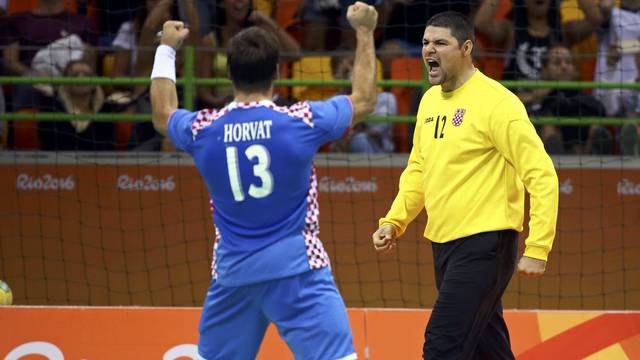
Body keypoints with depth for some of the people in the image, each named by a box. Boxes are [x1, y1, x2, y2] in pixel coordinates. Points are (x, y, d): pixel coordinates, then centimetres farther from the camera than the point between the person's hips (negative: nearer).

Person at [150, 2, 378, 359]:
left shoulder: (203, 129, -2)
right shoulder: (300, 121, -10)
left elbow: (163, 114, 23)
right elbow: (364, 100, 7)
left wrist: (166, 49, 34)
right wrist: (365, 32, 18)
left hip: (232, 272, 4)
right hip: (296, 266, -4)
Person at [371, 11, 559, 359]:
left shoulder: (496, 103, -13)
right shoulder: (430, 100, 11)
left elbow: (541, 174, -15)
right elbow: (418, 170, 23)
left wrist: (536, 249, -19)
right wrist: (394, 221, 9)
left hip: (484, 244, -8)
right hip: (443, 241, 8)